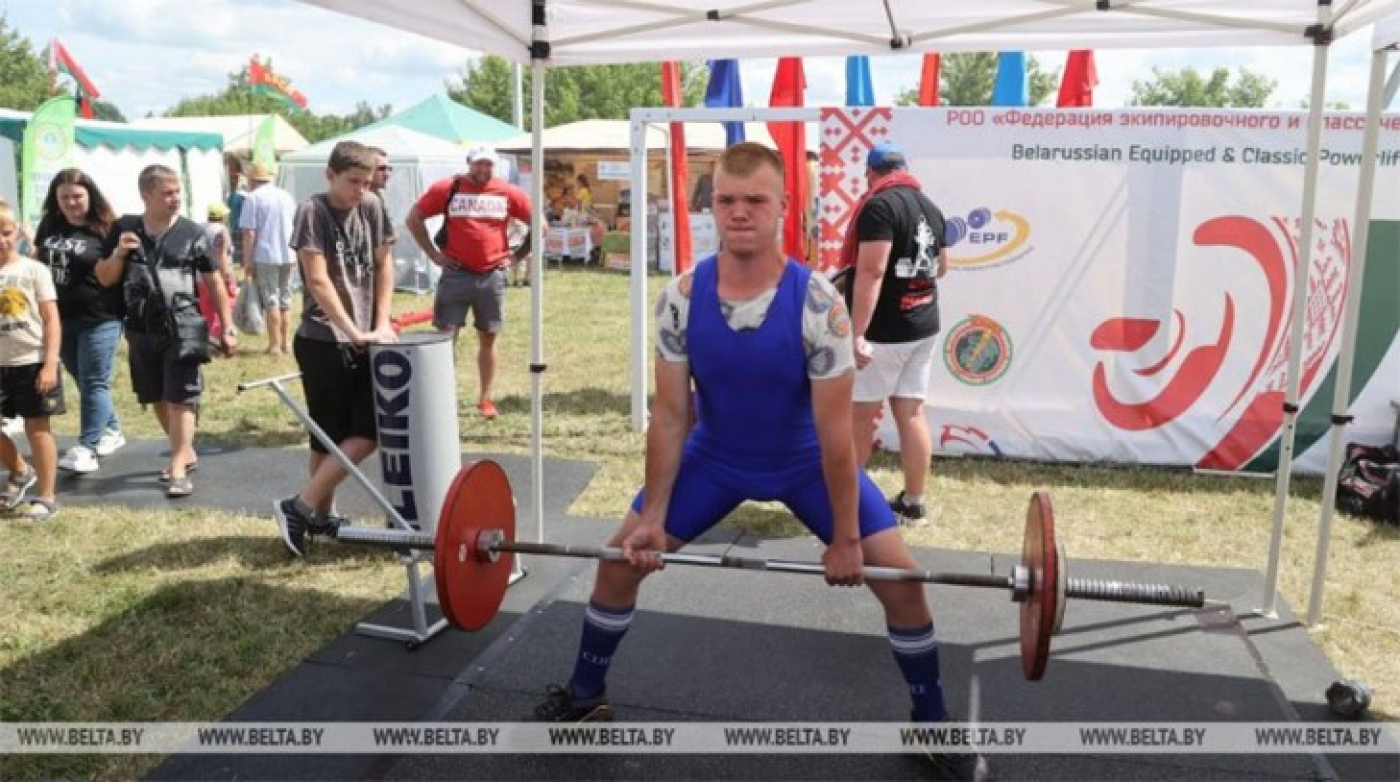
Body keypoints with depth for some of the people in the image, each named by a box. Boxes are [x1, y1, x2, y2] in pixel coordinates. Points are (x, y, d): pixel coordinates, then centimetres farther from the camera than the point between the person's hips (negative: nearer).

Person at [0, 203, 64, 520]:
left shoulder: (34, 269, -3)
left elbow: (51, 320, -5)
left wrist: (50, 364, -11)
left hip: (32, 362, -4)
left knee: (37, 428, 2)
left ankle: (45, 497, 12)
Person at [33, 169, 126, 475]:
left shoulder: (105, 228, -9)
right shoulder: (49, 225, 8)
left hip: (99, 319, -6)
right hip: (60, 317, 6)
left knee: (93, 383, -2)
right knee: (85, 382, 15)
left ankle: (86, 448, -1)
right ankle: (111, 430, 31)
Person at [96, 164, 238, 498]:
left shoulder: (191, 232, -5)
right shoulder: (123, 228, 2)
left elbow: (214, 280, 1)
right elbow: (104, 279, 8)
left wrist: (227, 327, 0)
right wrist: (118, 253, -12)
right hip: (140, 331, 4)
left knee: (180, 399, -5)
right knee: (158, 399, 14)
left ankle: (178, 468, -2)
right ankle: (186, 452, 30)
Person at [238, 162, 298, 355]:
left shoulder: (253, 198, -5)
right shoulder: (287, 196, 13)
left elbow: (249, 233, -10)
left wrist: (247, 261, -6)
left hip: (265, 256, -5)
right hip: (288, 255, 5)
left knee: (271, 300, -1)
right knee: (285, 299, 13)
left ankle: (275, 344, -1)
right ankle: (286, 343, 15)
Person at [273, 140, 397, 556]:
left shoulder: (371, 207, 6)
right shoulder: (312, 211, -11)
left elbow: (383, 264, 12)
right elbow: (318, 280, -17)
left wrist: (381, 323, 3)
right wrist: (354, 332, -20)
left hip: (362, 341, 6)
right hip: (323, 342, -6)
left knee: (368, 431, 6)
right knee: (330, 436, -3)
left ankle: (320, 516, 18)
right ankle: (300, 508, 12)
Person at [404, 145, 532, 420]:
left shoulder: (508, 192, 2)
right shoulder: (446, 189, -1)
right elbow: (413, 218, 5)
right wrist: (433, 253, 0)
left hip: (492, 276, 1)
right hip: (456, 274, -1)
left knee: (488, 339, 9)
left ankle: (485, 398, 21)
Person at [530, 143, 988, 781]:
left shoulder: (818, 303, -29)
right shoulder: (681, 298, -21)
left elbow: (834, 431, -24)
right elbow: (670, 415, -13)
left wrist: (845, 540, -18)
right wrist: (651, 517, -10)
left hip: (806, 460, -2)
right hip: (715, 455, 2)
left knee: (899, 578, -9)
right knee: (620, 559, 0)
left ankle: (933, 721, 16)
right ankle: (584, 696, 24)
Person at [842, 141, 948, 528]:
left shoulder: (879, 206, -14)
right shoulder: (930, 207, 11)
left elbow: (871, 271, -24)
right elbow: (941, 267, 23)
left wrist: (856, 333, -26)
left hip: (884, 331, -7)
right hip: (923, 326, 8)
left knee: (859, 415, 4)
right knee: (911, 413, 10)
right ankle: (913, 503, 17)